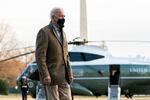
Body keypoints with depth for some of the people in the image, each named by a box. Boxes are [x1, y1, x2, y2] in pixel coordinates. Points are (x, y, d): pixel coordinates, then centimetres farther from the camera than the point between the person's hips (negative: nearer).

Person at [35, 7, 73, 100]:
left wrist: (69, 73, 11)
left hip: (64, 77, 7)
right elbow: (40, 56, -14)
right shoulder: (44, 32, -7)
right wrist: (45, 75, -20)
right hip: (51, 76, -7)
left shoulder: (62, 33, 18)